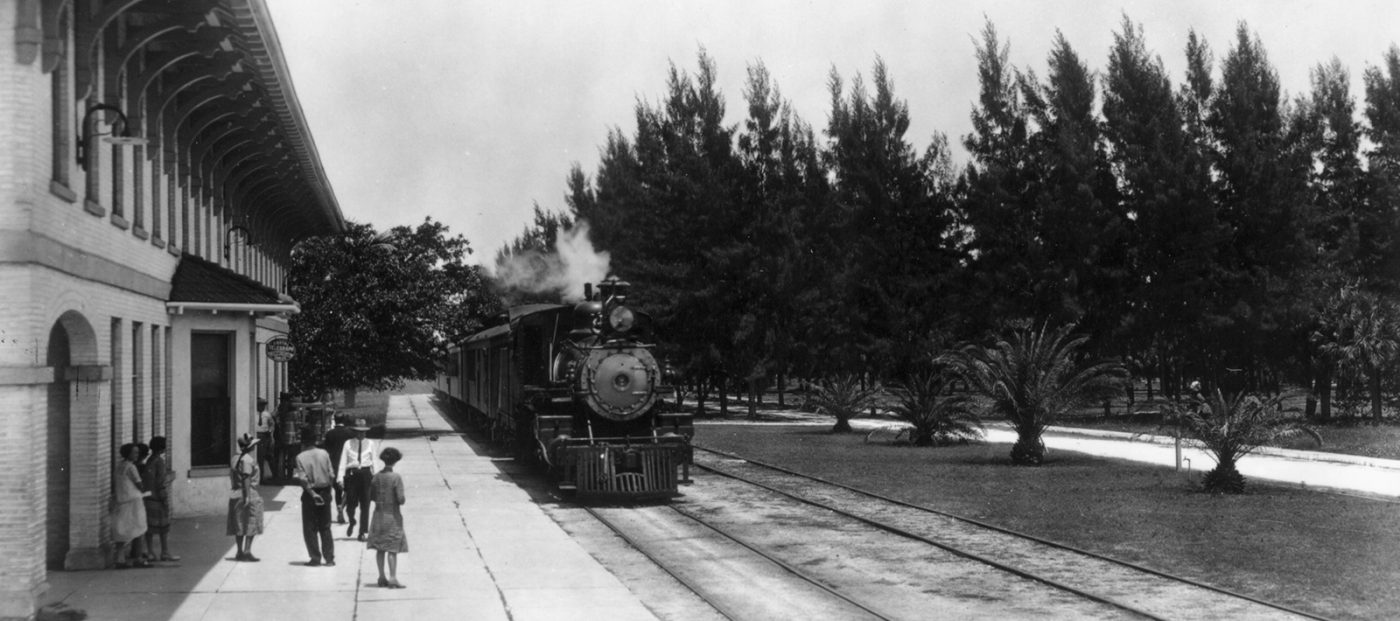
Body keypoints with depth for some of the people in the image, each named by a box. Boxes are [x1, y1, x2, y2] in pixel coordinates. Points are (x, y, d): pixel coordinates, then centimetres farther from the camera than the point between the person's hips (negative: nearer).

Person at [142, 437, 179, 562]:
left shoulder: (149, 462, 11)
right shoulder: (160, 462, -15)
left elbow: (144, 480, 15)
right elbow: (162, 482, -19)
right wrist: (165, 500, -16)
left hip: (149, 497, 8)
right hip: (158, 499, -8)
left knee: (150, 526, 11)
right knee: (164, 527, -1)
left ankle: (150, 552, 14)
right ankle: (165, 553, 1)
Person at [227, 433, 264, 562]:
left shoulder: (236, 459, 15)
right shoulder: (247, 459, -13)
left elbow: (232, 476, 16)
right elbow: (246, 478, -19)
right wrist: (247, 496, -22)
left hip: (236, 494, 9)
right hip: (249, 494, -9)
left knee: (239, 525, 10)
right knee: (251, 525, -5)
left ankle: (240, 552, 12)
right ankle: (247, 551, -10)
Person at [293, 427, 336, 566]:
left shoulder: (300, 457, -9)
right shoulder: (324, 453, -3)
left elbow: (303, 479, -16)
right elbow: (331, 475, -2)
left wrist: (312, 494, -11)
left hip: (310, 493, -3)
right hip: (324, 492, 3)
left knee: (310, 528, 7)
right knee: (325, 527, 11)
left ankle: (315, 558, 7)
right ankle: (329, 558, 9)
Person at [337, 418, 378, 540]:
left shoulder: (371, 444, 7)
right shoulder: (348, 443, 4)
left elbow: (374, 461, 7)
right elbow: (343, 461, 1)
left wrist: (375, 477, 1)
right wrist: (340, 477, -8)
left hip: (366, 474, 1)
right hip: (352, 474, -1)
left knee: (365, 505, 2)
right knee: (350, 504, -6)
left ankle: (362, 532, 11)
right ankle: (352, 522, 28)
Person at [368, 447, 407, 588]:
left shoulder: (376, 477, 0)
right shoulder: (396, 477, -15)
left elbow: (371, 496, 5)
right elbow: (400, 499, -17)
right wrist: (401, 501, 4)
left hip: (378, 515, 5)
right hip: (392, 516, -5)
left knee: (380, 549, 11)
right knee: (392, 549, -1)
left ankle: (382, 577, 16)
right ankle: (392, 578, -3)